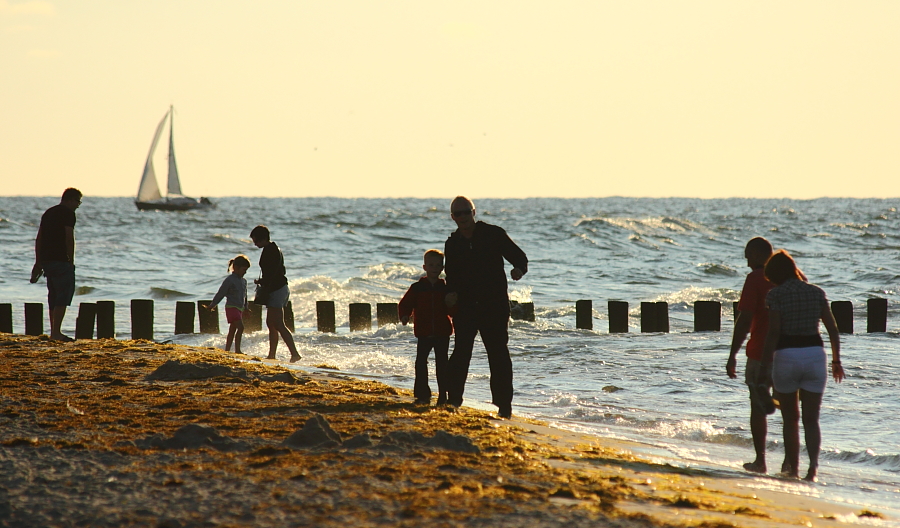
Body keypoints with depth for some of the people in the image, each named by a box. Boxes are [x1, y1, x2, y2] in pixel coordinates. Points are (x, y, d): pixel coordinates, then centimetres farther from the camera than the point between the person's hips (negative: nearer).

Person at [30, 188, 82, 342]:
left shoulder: (48, 213, 18)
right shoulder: (68, 213, -7)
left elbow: (38, 239, 19)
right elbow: (69, 238, -14)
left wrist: (38, 263, 21)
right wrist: (71, 261, -9)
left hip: (46, 260, 8)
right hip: (60, 260, -8)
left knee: (54, 295, 14)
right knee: (64, 295, -7)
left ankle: (54, 332, 14)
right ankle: (56, 332, -14)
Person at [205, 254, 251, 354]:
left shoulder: (243, 281, 13)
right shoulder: (229, 280, -11)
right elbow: (220, 294, -8)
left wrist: (246, 307, 28)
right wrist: (211, 305, -4)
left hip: (240, 309, 8)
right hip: (231, 307, -8)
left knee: (232, 330, 10)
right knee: (240, 327, -20)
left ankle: (227, 350, 14)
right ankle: (237, 349, -21)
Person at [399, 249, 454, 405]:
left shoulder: (445, 288, 3)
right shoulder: (417, 288, 2)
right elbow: (405, 304, 3)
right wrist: (404, 315, -15)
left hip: (442, 333, 0)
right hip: (424, 333, 0)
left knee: (442, 363, 2)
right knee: (421, 362, -1)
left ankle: (443, 395, 8)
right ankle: (422, 394, 6)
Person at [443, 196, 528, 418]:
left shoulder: (494, 234, -2)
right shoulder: (452, 244, 9)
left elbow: (519, 256, -1)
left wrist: (519, 269, -24)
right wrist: (452, 292, -3)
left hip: (495, 305, -3)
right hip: (466, 306, 3)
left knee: (499, 354, -1)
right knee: (460, 353, -1)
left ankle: (504, 404, 4)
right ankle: (453, 400, 6)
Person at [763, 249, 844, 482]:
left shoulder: (775, 294, -4)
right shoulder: (816, 292, 7)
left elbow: (773, 332, -12)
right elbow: (833, 329, 6)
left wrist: (766, 364, -10)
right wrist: (836, 360, 14)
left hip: (786, 356, -2)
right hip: (815, 354, 2)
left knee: (790, 419, 14)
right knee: (811, 418, 3)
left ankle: (793, 467, 21)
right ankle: (813, 465, -17)